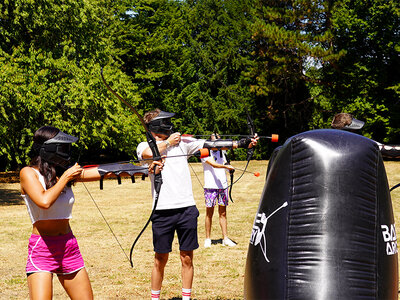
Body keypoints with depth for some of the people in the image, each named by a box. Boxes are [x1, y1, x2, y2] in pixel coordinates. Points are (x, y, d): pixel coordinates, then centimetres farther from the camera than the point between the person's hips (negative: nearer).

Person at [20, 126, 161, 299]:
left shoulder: (67, 172, 9)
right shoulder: (29, 173, -6)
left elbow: (105, 172, 2)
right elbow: (44, 201, -23)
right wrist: (65, 177, -10)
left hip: (69, 246, 6)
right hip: (41, 248, -6)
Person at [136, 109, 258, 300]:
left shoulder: (182, 141, 12)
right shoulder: (144, 146, 5)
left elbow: (210, 145, 3)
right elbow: (150, 154, -20)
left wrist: (240, 144, -7)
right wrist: (168, 142, -3)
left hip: (187, 208, 2)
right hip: (162, 210, -2)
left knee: (187, 258, 7)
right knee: (160, 260, 6)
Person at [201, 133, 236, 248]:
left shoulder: (221, 152, 14)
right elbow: (213, 165, -21)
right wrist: (225, 166, -35)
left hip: (223, 186, 5)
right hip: (210, 187, -5)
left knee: (223, 213, 5)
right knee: (209, 213, 2)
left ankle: (225, 238, 7)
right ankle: (208, 239, 11)